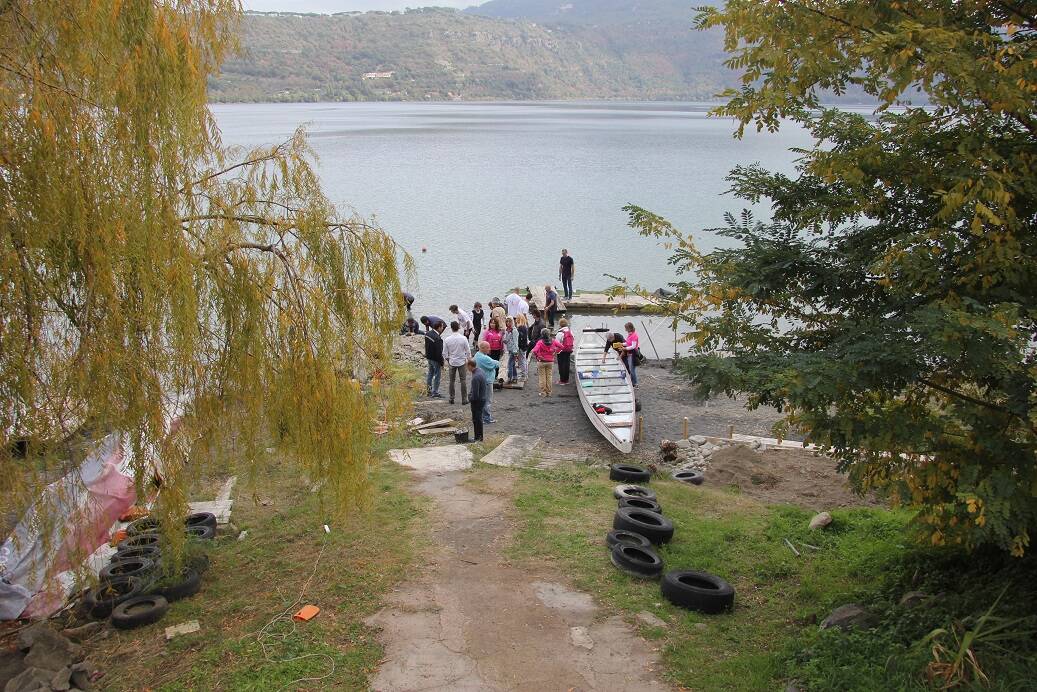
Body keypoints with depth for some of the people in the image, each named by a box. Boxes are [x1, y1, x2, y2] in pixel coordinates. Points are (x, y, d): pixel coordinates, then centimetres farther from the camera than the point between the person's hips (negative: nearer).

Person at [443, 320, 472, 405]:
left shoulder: (447, 340, -10)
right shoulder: (463, 338, -14)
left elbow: (445, 353, -3)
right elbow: (468, 351, -7)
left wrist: (447, 361, 14)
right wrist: (468, 359, 9)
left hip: (452, 362, 1)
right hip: (462, 361, -1)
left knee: (452, 380, 13)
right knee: (463, 380, 6)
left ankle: (451, 398, 18)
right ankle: (464, 399, 7)